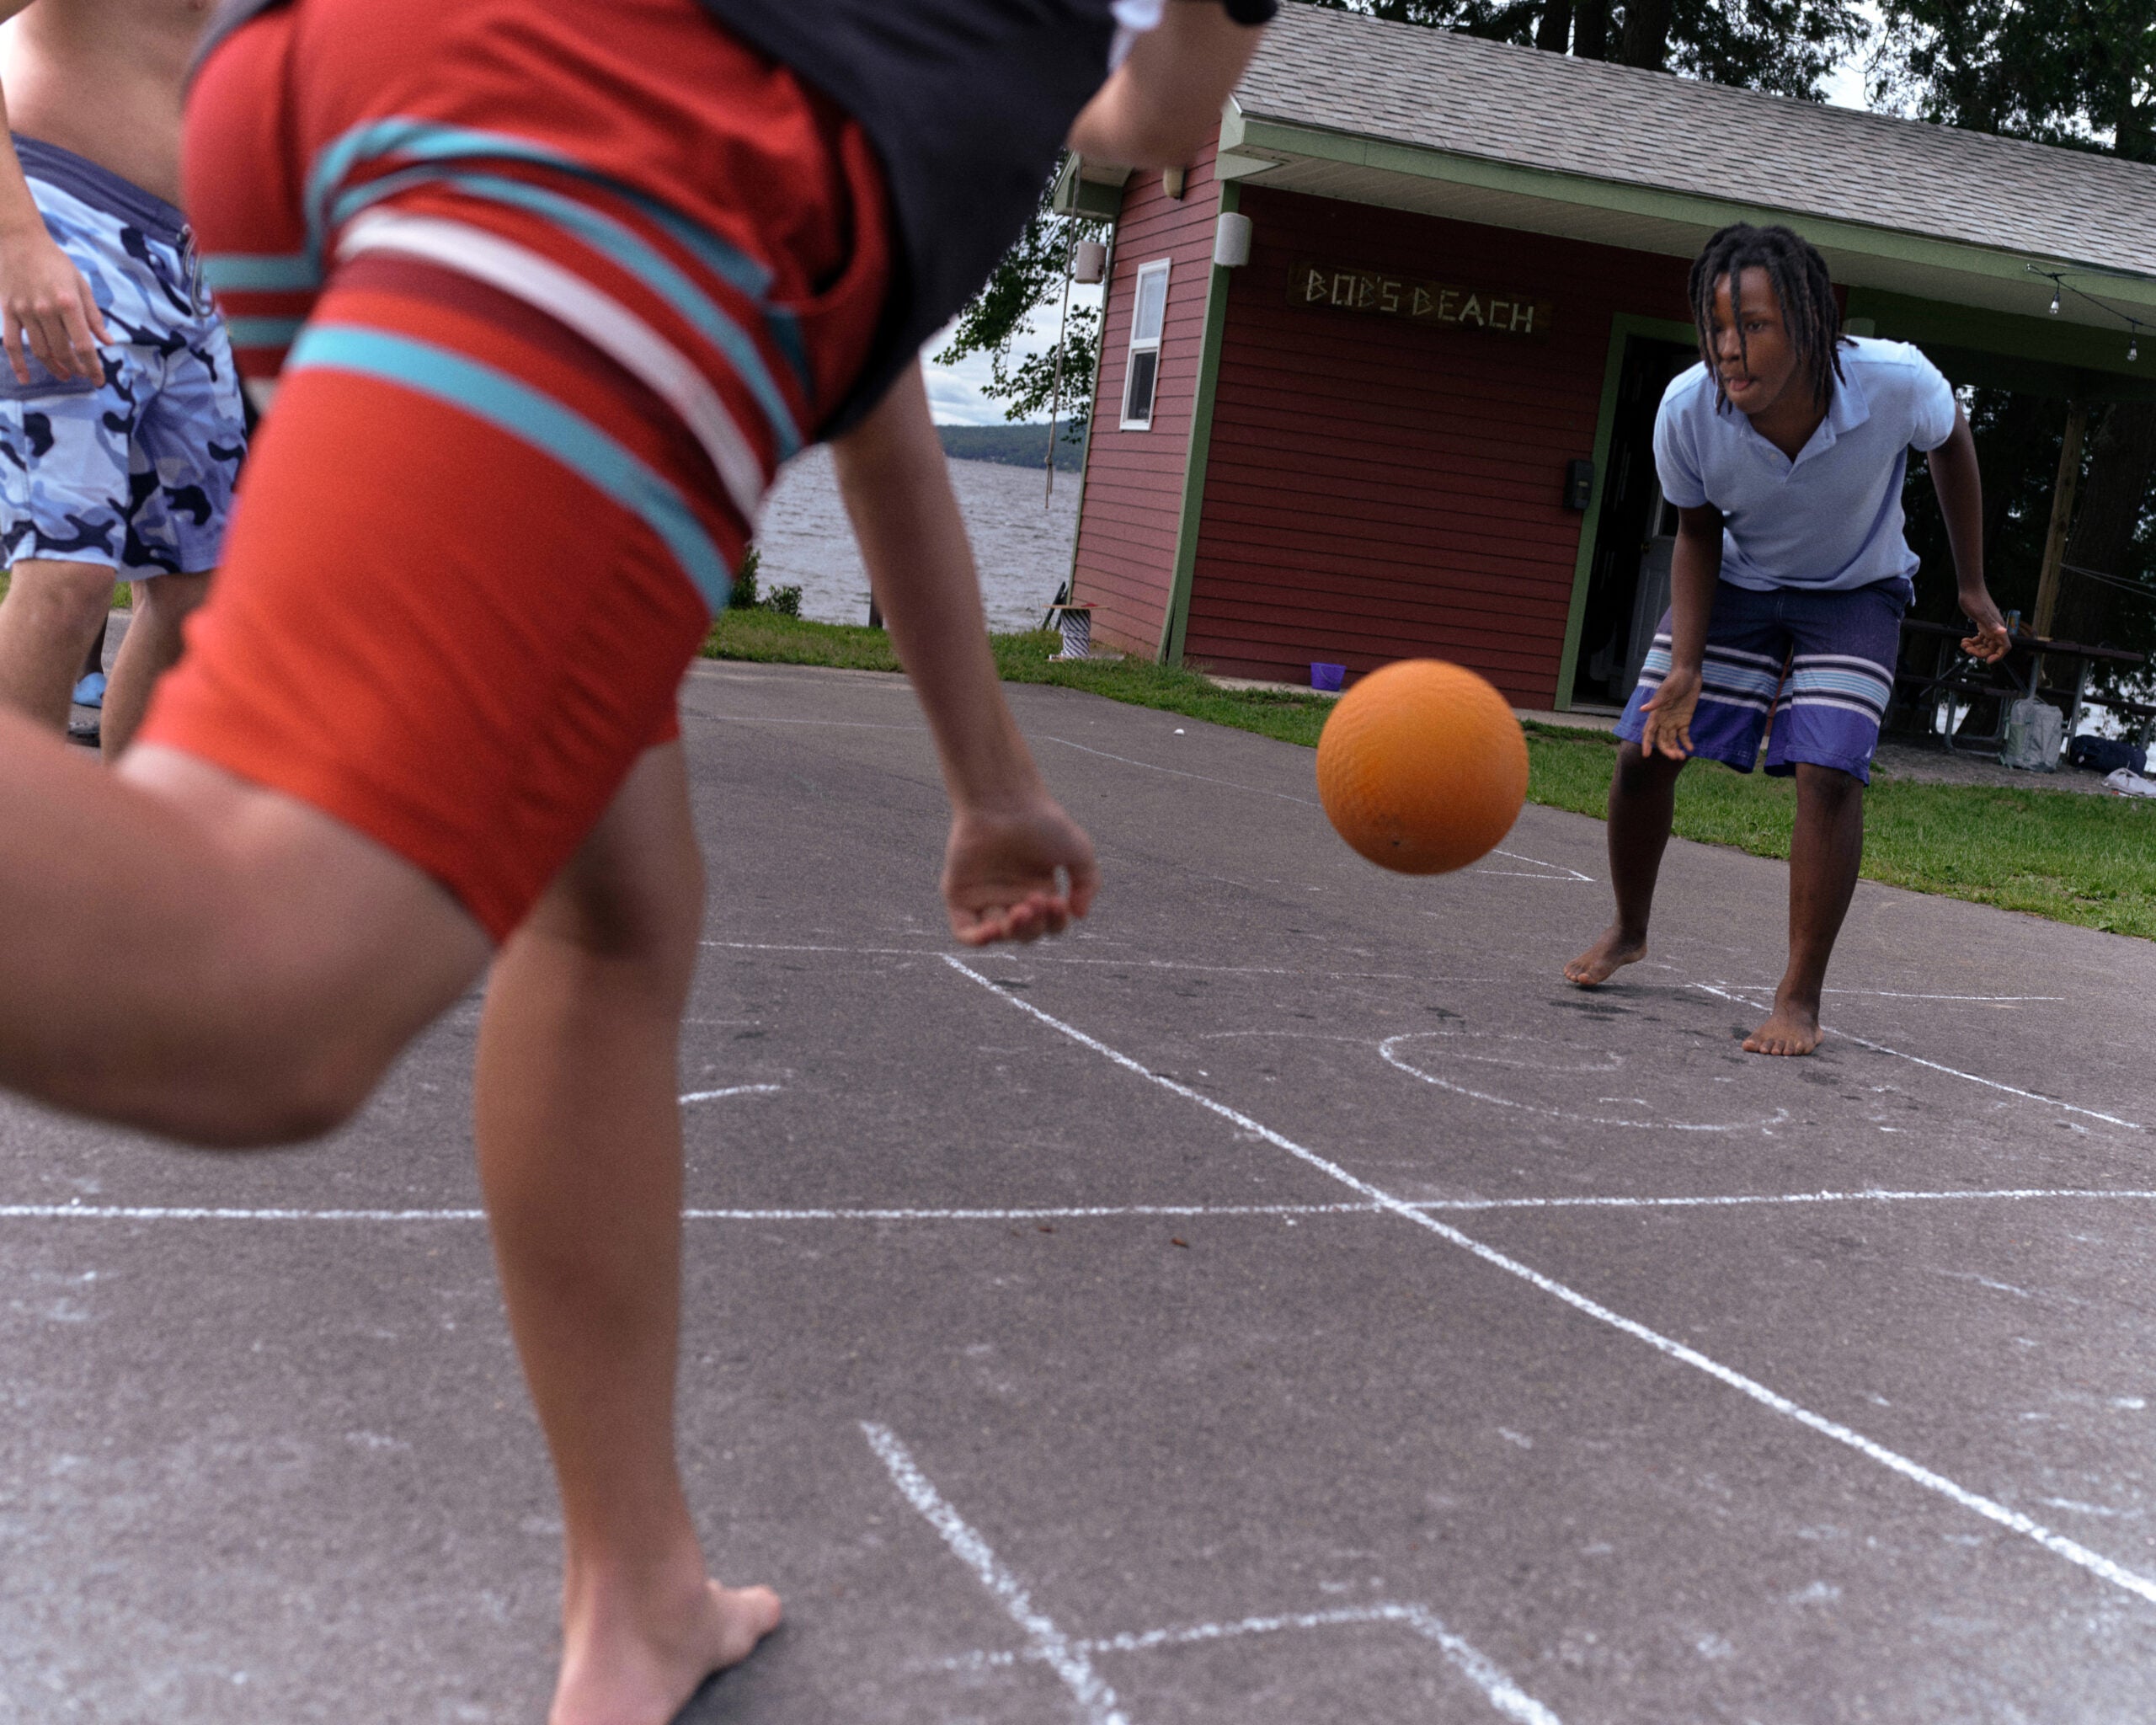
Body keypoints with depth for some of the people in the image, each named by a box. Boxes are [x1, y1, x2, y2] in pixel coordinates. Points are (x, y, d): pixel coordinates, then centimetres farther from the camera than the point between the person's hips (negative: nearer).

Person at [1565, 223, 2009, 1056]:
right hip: (1736, 582, 2)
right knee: (1644, 751, -2)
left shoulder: (1897, 380, -33)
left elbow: (1952, 442, -7)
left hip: (1855, 594, -2)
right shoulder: (1687, 410, -30)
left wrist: (1972, 587, -1)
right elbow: (1698, 535, -10)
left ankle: (1800, 999, -8)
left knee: (1828, 772, -20)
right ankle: (1628, 932, 25)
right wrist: (1685, 666, -21)